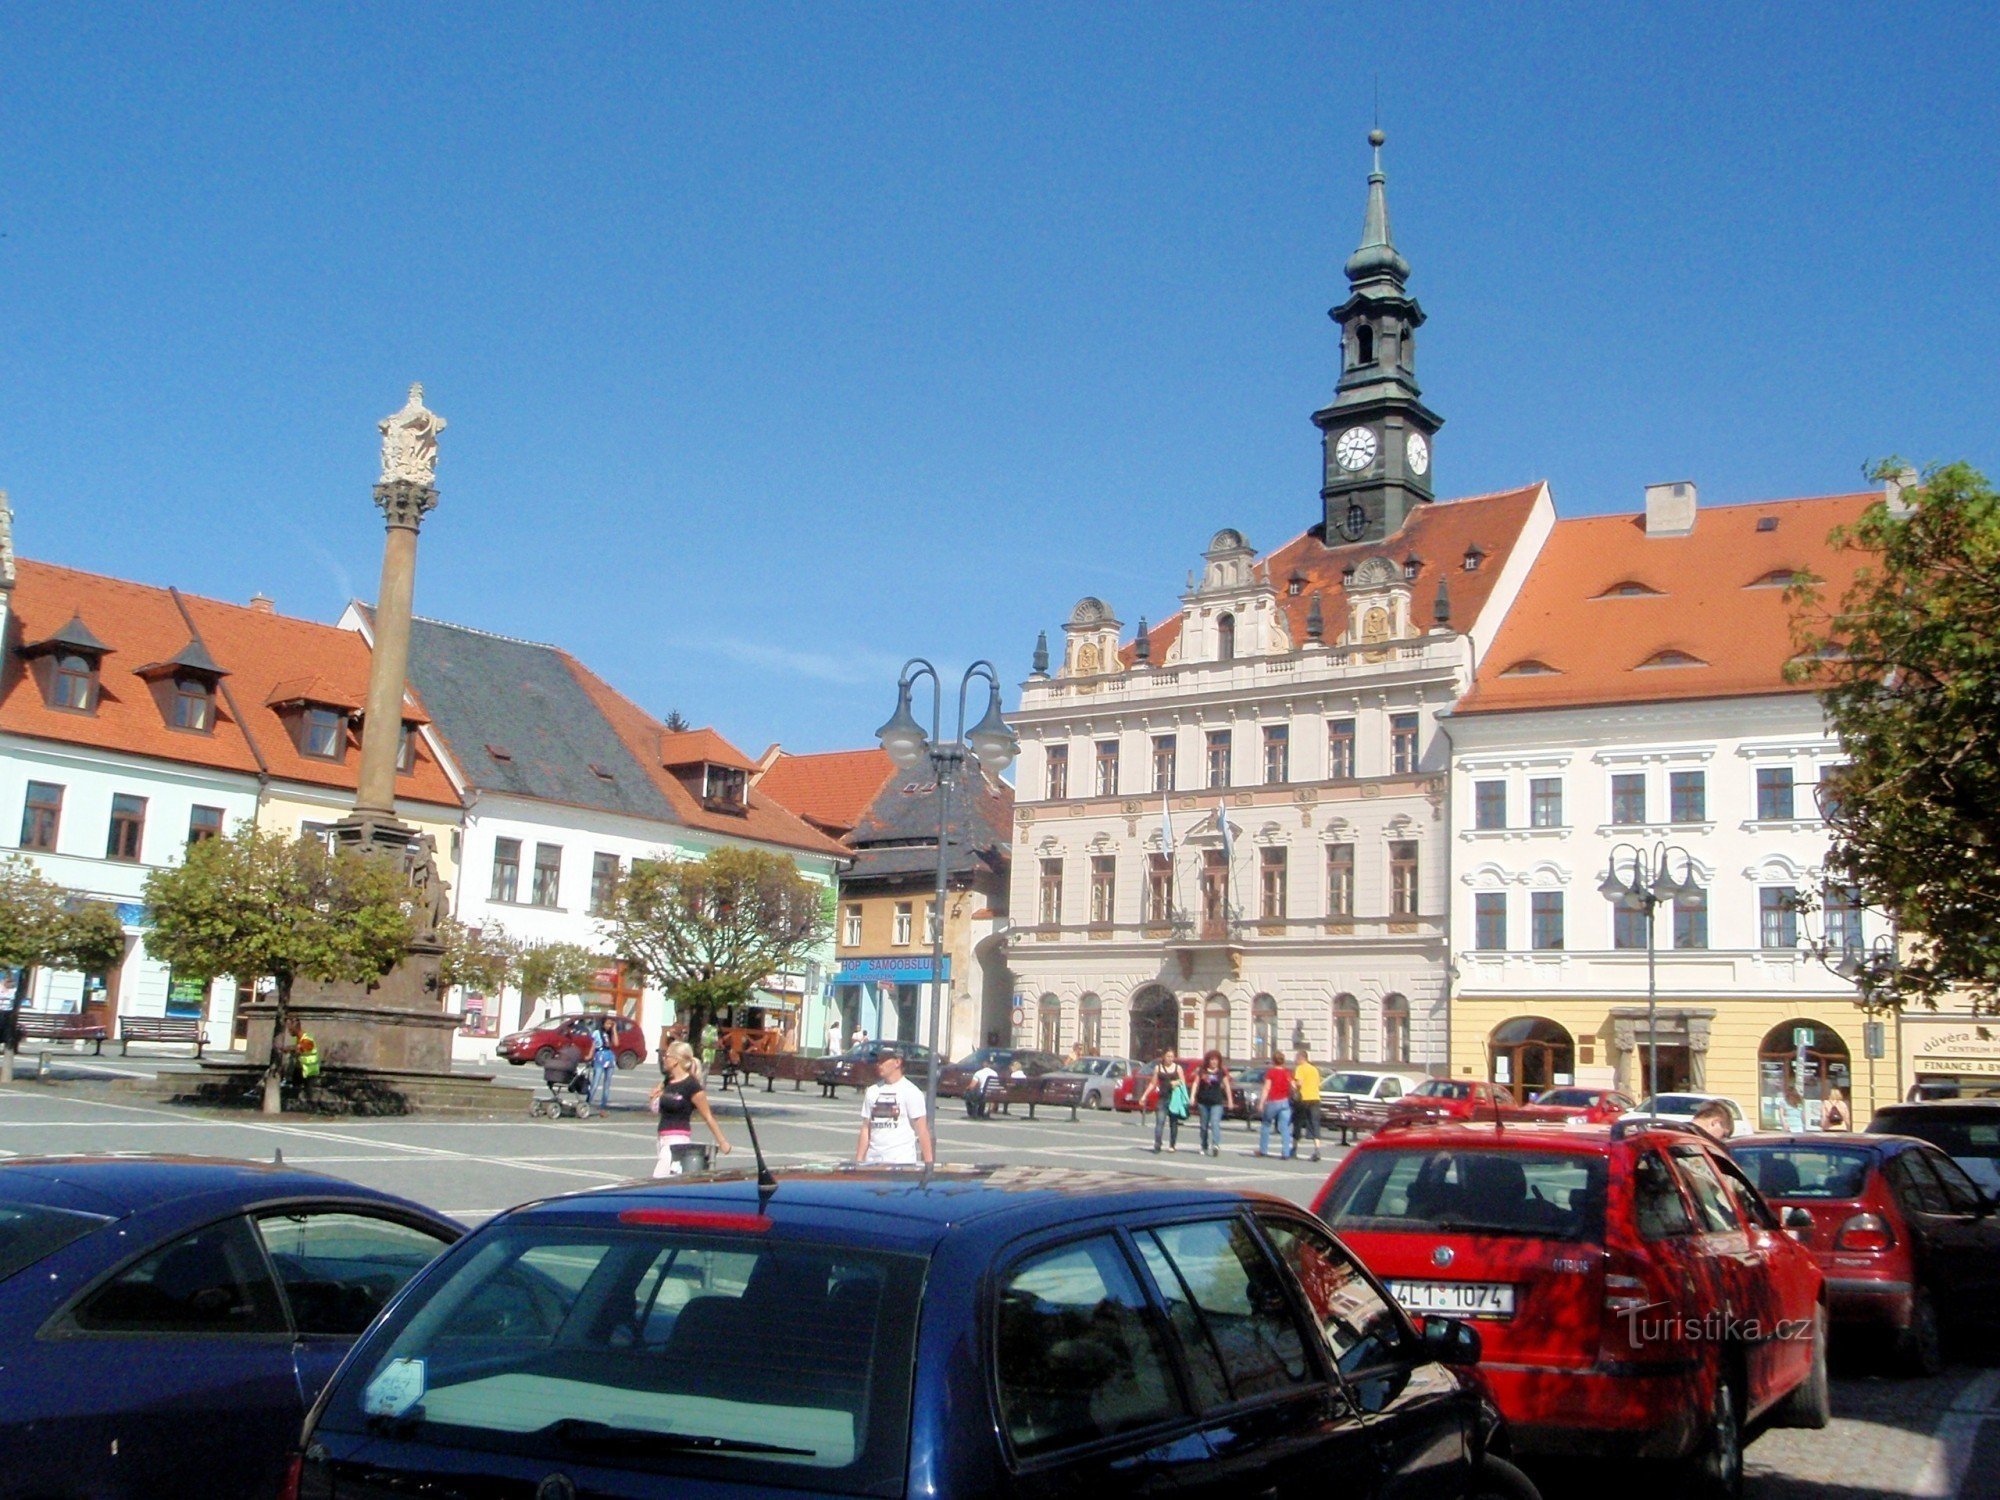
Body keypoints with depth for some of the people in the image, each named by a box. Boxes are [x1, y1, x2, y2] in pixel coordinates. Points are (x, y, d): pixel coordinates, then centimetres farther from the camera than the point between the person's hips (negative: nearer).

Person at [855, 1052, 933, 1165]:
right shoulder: (872, 1091, 13)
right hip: (873, 1162, 5)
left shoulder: (911, 1092, -4)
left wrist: (928, 1162, -14)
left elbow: (922, 1130, -8)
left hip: (901, 1162, -5)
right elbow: (865, 1129, 14)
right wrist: (858, 1161, 9)